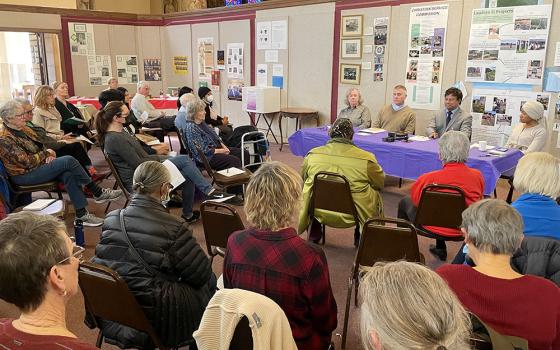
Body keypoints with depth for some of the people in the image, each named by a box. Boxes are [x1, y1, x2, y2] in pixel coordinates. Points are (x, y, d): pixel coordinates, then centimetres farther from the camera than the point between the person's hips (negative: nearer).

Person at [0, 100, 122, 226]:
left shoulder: (23, 129, 10)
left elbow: (40, 145, 17)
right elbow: (26, 162, -22)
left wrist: (49, 156, -6)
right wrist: (46, 153, -9)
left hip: (38, 166, 8)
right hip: (24, 175, -8)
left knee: (68, 174, -24)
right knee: (68, 161, -25)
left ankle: (81, 214, -22)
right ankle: (98, 193, -13)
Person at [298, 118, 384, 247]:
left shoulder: (312, 155, -8)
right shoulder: (366, 159, -15)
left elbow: (303, 179, 11)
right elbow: (380, 184, 3)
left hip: (319, 212, 2)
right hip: (351, 216, -2)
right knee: (376, 195, 24)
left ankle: (314, 233, 36)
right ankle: (360, 237, 32)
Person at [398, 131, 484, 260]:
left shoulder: (429, 178, -28)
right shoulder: (478, 176, -16)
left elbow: (414, 198, -9)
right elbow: (479, 200, 3)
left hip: (432, 227, -4)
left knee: (405, 202, 22)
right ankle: (440, 249, 48)